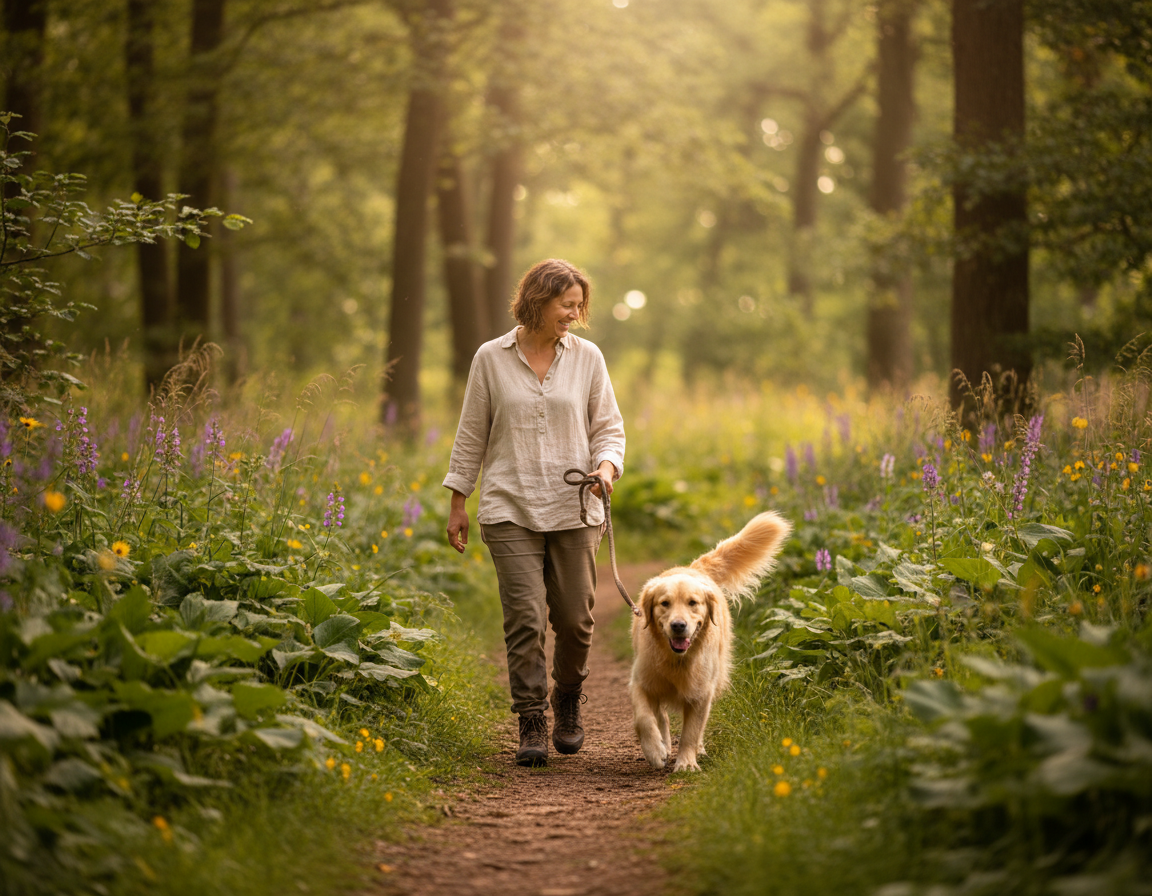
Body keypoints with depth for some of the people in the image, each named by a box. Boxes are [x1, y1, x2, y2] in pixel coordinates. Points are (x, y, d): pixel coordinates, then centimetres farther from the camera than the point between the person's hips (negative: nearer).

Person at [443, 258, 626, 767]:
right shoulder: (491, 358, 2)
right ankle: (532, 724, -1)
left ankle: (567, 699, 29)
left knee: (574, 618, 3)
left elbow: (608, 428, 9)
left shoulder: (587, 357, 5)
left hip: (574, 510, 1)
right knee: (525, 619, -8)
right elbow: (471, 434, 8)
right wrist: (458, 502, 8)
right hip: (510, 510, -1)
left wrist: (606, 466, -12)